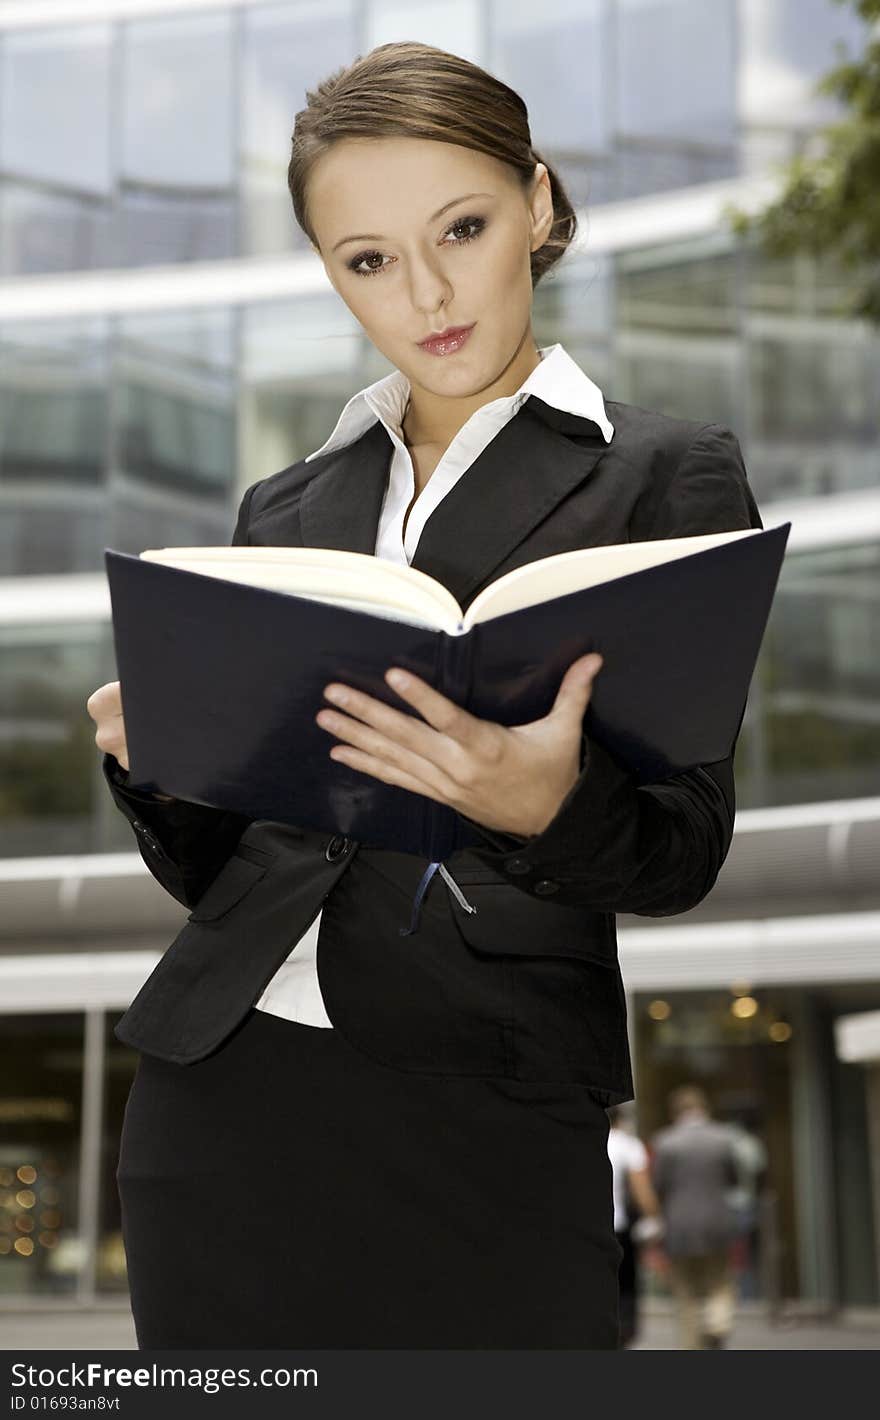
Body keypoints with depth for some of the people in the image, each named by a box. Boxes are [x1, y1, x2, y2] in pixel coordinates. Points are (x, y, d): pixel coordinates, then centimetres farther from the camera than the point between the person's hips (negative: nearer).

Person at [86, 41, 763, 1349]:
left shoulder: (664, 475, 2)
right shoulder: (282, 509, 14)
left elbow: (685, 854, -4)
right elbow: (212, 866, 14)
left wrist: (547, 805, -25)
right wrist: (154, 762, -7)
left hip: (485, 1128, -3)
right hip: (223, 1094, 4)